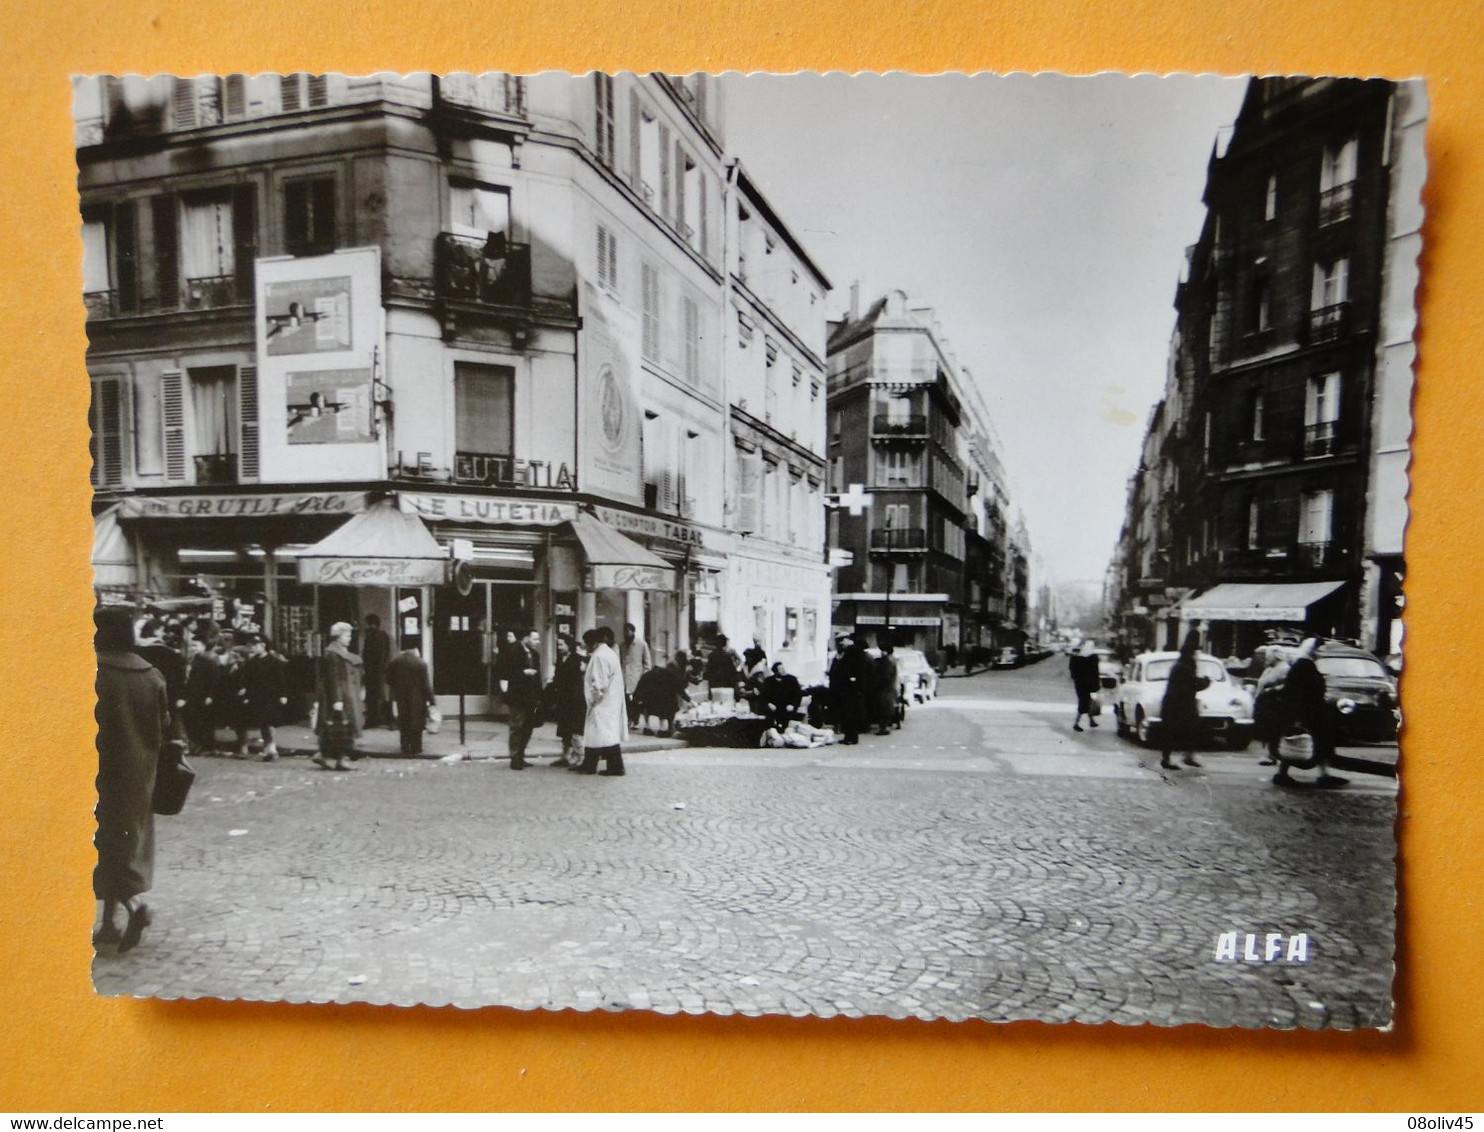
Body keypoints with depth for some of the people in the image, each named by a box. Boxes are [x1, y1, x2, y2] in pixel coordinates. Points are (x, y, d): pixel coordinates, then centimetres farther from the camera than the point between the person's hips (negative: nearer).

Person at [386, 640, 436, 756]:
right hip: (417, 698, -3)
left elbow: (389, 681, 3)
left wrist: (394, 694, 16)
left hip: (401, 697, 4)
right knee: (416, 722, 6)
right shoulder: (421, 663, -14)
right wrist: (430, 699, -7)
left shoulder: (394, 662, -2)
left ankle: (405, 748, 15)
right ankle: (415, 748, 7)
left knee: (403, 722, 14)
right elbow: (426, 683, -13)